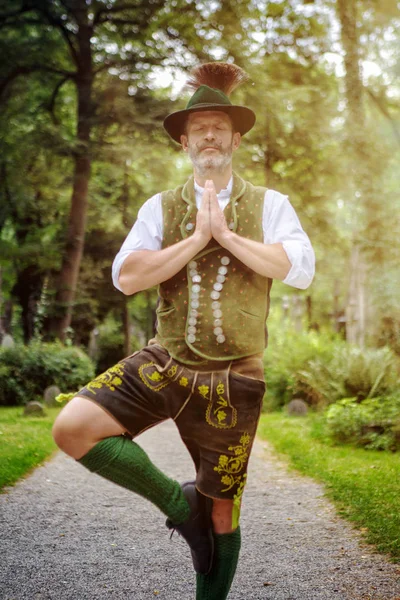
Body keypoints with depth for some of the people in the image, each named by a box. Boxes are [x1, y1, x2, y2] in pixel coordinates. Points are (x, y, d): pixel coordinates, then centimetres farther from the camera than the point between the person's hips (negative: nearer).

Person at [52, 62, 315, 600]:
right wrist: (198, 237, -14)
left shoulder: (269, 205, 3)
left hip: (233, 379, -1)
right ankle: (177, 502, 1)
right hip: (164, 364, 2)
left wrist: (226, 235, -16)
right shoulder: (161, 207, 6)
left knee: (222, 515, 8)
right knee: (73, 429, -21)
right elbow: (126, 277, -9)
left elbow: (301, 270, -14)